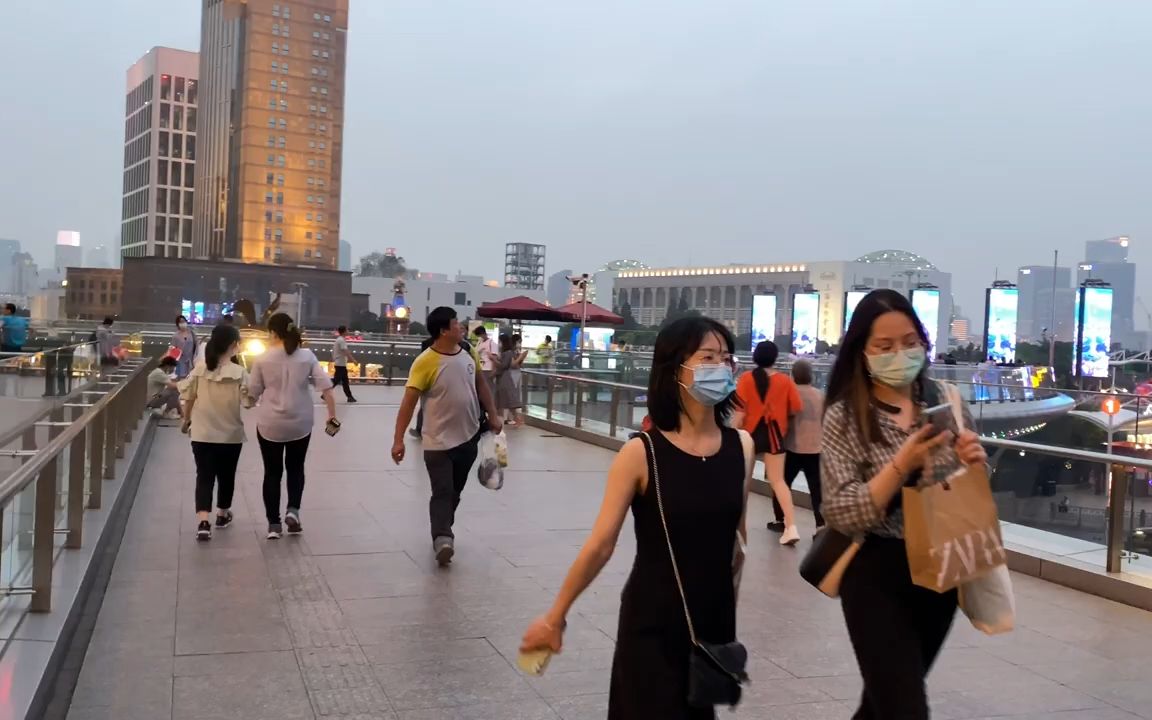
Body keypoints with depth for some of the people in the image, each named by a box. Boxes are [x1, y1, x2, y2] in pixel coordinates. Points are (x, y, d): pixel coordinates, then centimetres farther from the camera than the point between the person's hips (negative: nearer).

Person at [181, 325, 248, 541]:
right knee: (226, 476, 18)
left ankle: (203, 523, -13)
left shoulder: (199, 369, -2)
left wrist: (186, 420, 19)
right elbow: (248, 402, -14)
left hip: (202, 433, 1)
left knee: (204, 477, 2)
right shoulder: (239, 373, -11)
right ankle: (222, 515, 36)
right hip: (230, 434, -1)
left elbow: (189, 398, 4)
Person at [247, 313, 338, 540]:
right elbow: (325, 387, -6)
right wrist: (332, 414, 0)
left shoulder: (263, 359, -7)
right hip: (300, 423, 1)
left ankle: (273, 523, 10)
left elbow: (253, 393, 0)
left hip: (270, 424, -1)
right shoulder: (307, 356, -3)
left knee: (273, 472, 10)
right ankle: (293, 510, 4)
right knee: (295, 468, 21)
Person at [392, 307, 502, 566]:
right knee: (443, 492, -13)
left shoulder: (468, 353, 0)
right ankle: (443, 539, -19)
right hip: (439, 441, -6)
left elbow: (480, 383, 15)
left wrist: (493, 415, 11)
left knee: (455, 492, 16)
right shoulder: (425, 362, -20)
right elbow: (409, 402, -19)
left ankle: (442, 535, 32)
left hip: (468, 437, 6)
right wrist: (398, 440, -23)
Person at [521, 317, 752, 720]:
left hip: (715, 619, 4)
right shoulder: (641, 453, -17)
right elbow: (600, 545, -11)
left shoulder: (742, 446, -5)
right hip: (652, 623, -4)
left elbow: (737, 535, 8)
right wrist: (555, 617, -5)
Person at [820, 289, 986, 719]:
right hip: (878, 574, -5)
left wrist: (974, 464, -13)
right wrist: (902, 464, -30)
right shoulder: (844, 417, -12)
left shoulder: (945, 401, -1)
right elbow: (840, 514, -19)